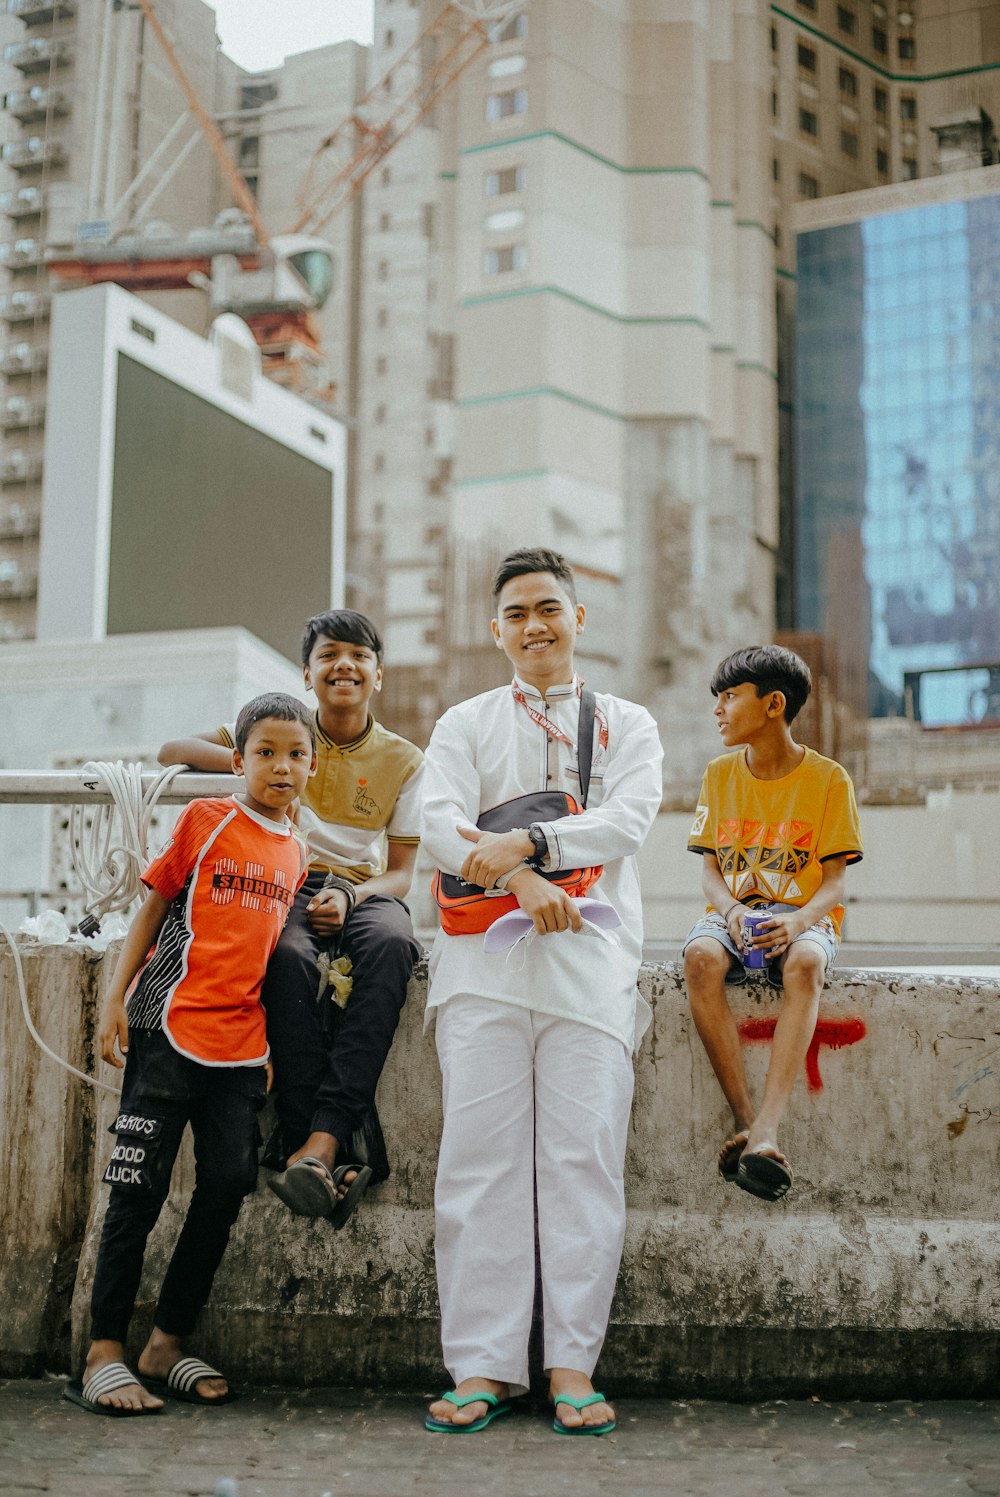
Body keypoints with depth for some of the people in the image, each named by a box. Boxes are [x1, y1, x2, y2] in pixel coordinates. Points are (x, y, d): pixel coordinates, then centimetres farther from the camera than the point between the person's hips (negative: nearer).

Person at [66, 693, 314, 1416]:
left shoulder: (296, 851, 13)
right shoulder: (206, 819, -1)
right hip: (171, 1026, -5)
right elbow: (154, 907, 1)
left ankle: (166, 1345, 16)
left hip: (240, 1042, 5)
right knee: (140, 1187, -3)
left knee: (229, 1183, 2)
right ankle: (104, 1354, 6)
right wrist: (115, 999, -4)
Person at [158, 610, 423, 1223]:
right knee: (290, 956, -38)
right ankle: (342, 1146, -38)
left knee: (392, 943, -38)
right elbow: (171, 751, 7)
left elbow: (402, 872, 5)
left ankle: (319, 1141, -44)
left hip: (366, 890, 0)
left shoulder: (404, 760, 8)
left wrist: (348, 898, -17)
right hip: (289, 884, 0)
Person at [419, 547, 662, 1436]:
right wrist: (519, 882, -16)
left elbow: (630, 819, -2)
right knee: (480, 1157, -5)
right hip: (485, 956, 1)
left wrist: (526, 842, -15)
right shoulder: (465, 723, 18)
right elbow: (441, 822, 1)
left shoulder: (628, 724, 17)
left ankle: (573, 1364, 2)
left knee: (584, 1157, -5)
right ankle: (483, 1367, 1)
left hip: (591, 956, 0)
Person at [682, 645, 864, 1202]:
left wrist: (797, 922, -25)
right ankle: (746, 1119, -35)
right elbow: (710, 867, 8)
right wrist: (731, 911, -15)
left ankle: (766, 1129, -48)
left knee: (806, 963, -39)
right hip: (733, 913, 3)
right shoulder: (720, 774, 10)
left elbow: (835, 882, -3)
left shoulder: (828, 778, 0)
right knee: (701, 957, -35)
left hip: (803, 917, -2)